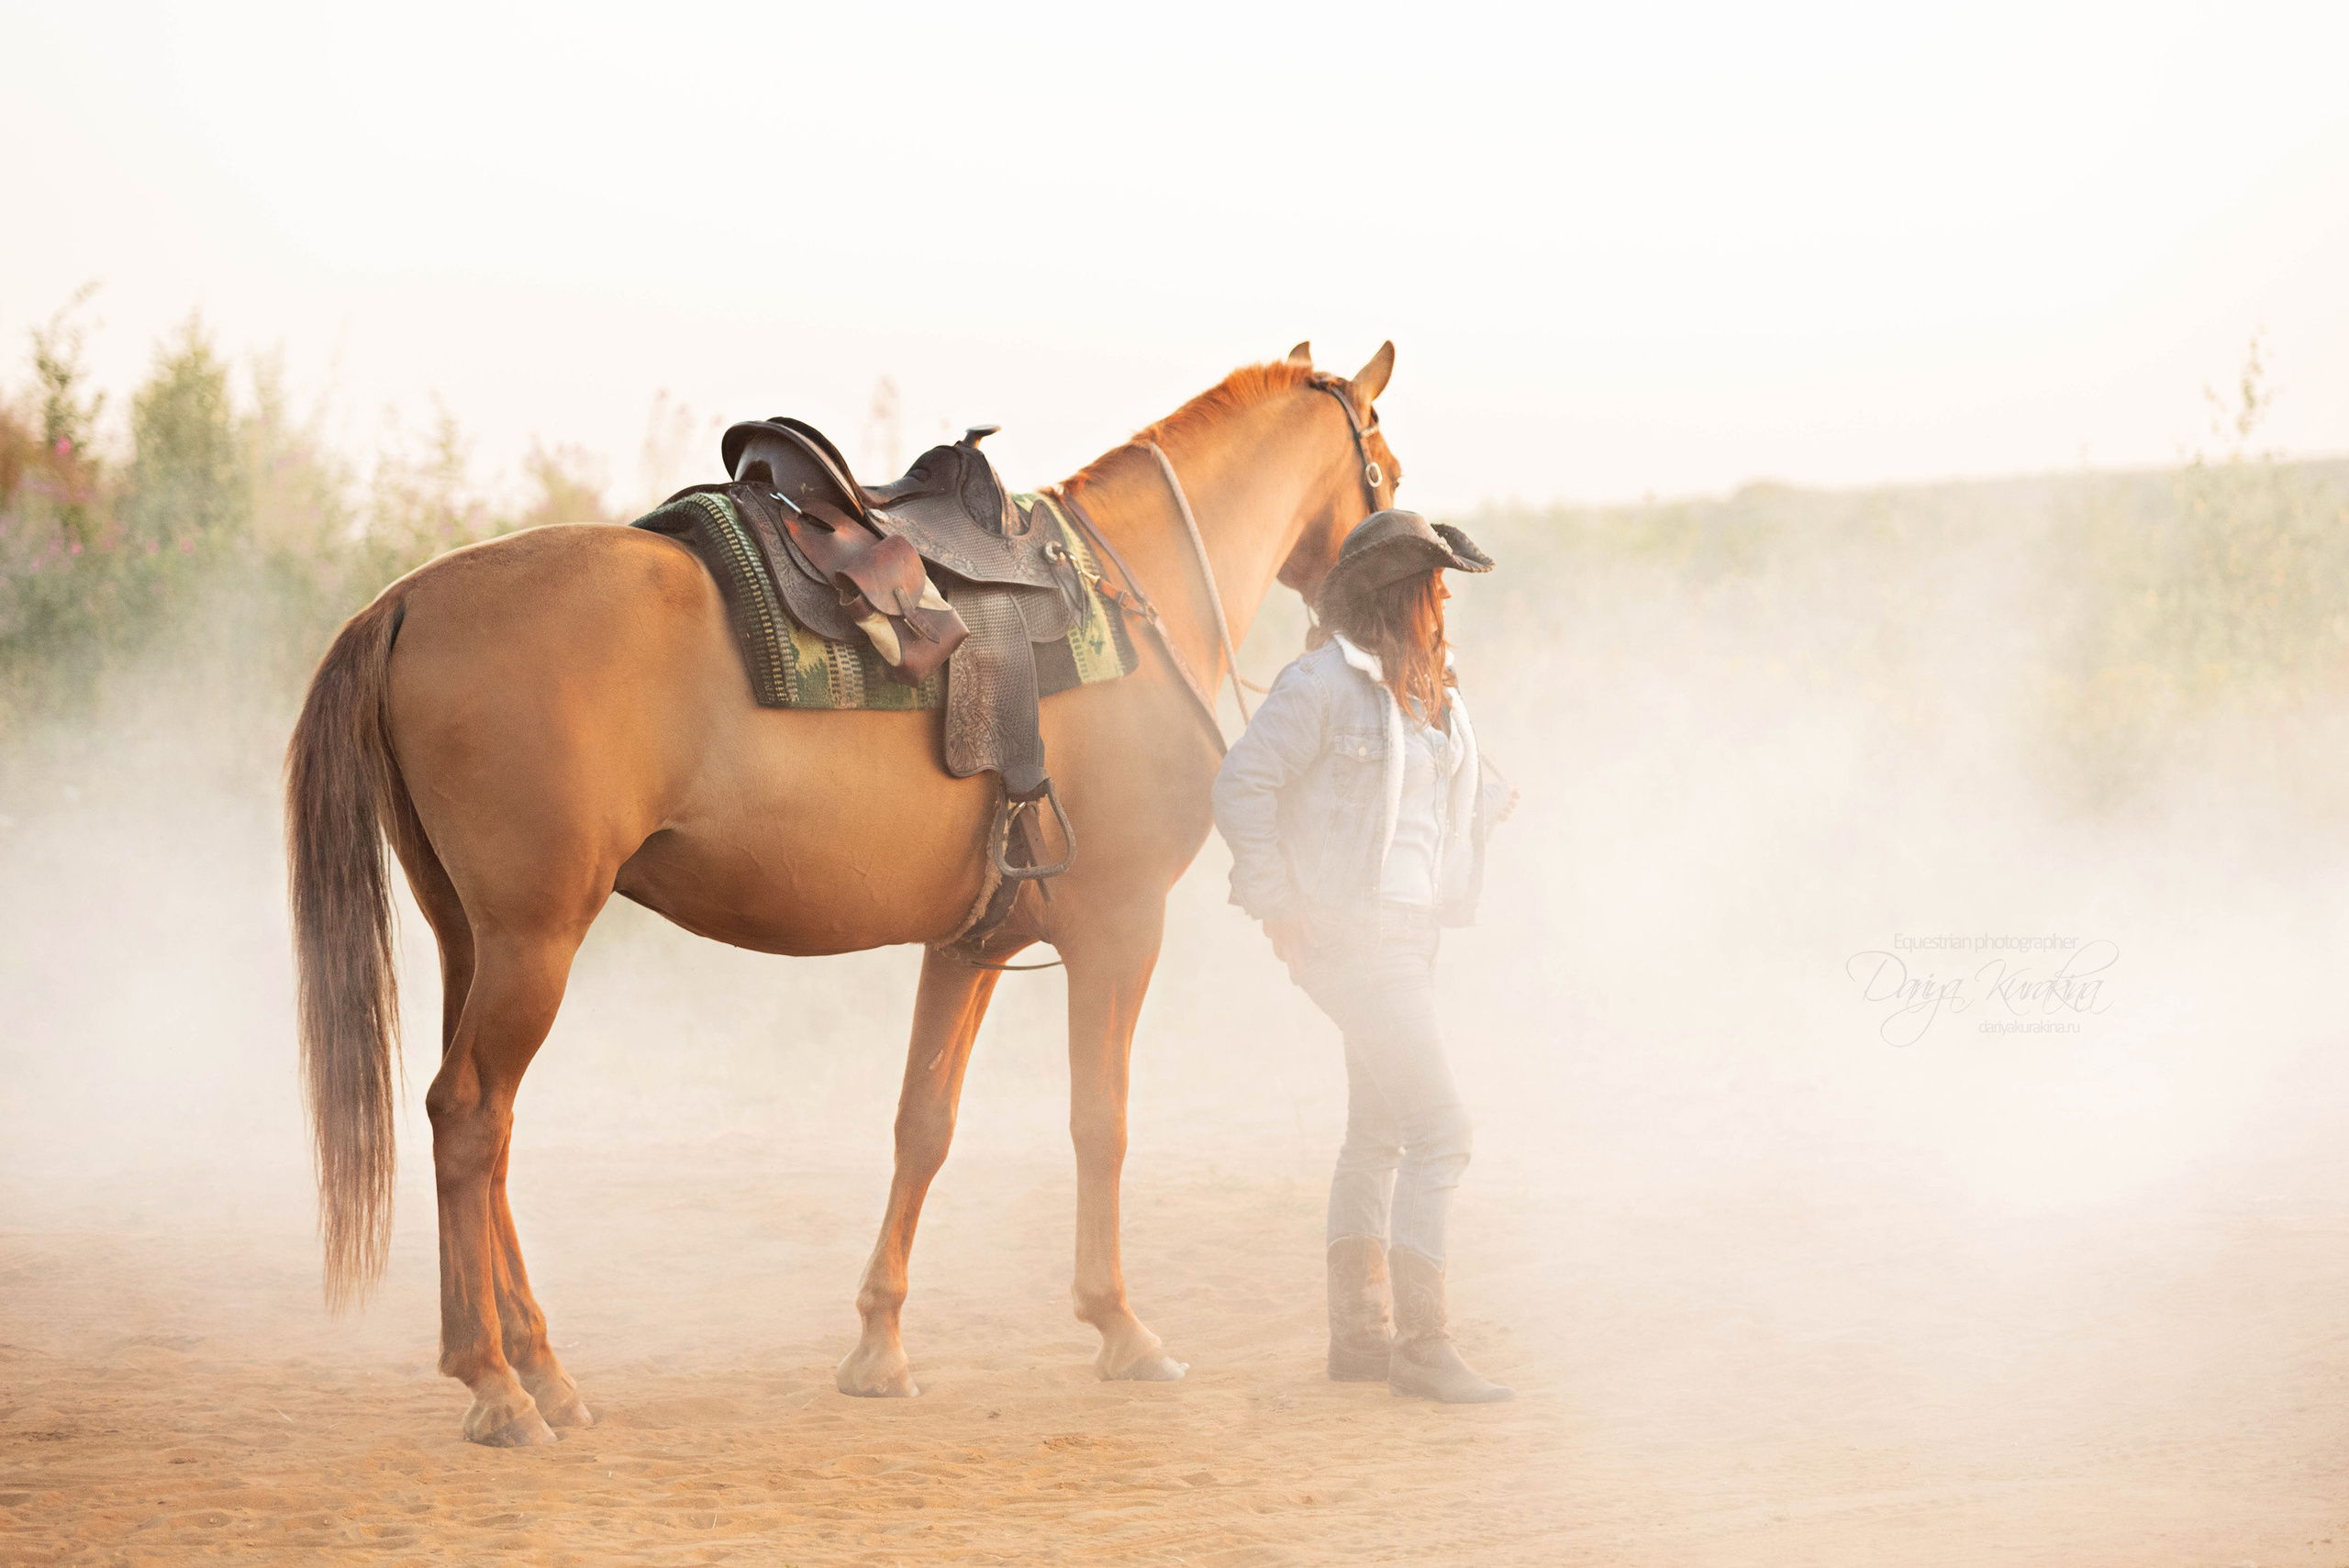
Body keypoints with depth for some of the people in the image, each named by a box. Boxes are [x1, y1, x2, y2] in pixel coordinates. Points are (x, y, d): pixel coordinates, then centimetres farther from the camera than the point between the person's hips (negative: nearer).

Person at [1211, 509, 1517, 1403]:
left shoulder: (1432, 693, 13)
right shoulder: (1325, 683, -13)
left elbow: (1456, 793, 26)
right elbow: (1243, 784, -13)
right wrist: (1276, 901, -14)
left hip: (1410, 930, 10)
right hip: (1351, 934, -9)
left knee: (1379, 1137, 15)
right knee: (1438, 1129, -13)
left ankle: (1360, 1334, 24)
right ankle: (1420, 1344, -10)